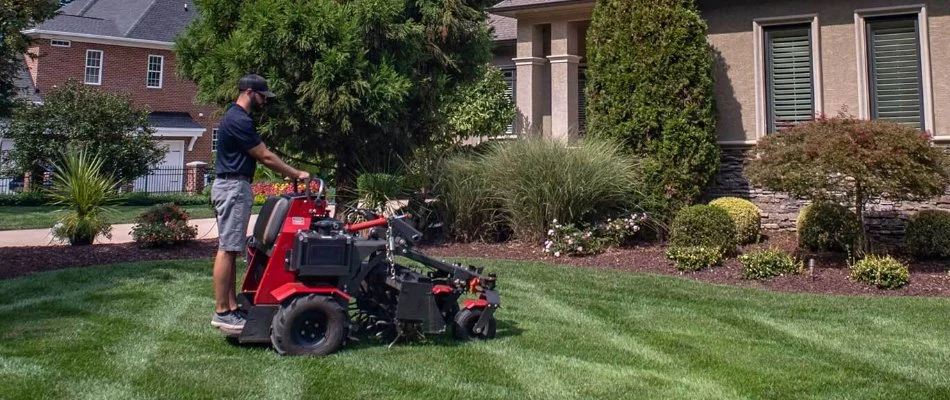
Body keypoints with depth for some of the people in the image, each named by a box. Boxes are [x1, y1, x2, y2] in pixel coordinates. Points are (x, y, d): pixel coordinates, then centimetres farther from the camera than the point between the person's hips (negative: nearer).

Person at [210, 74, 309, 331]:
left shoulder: (237, 117, 18)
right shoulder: (239, 120, -15)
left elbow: (259, 156, 18)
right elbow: (265, 157, -14)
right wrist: (296, 174, -5)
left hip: (233, 187, 11)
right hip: (233, 188, -11)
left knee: (230, 249, 10)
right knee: (227, 249, -8)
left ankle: (231, 307, 15)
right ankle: (222, 312, -5)